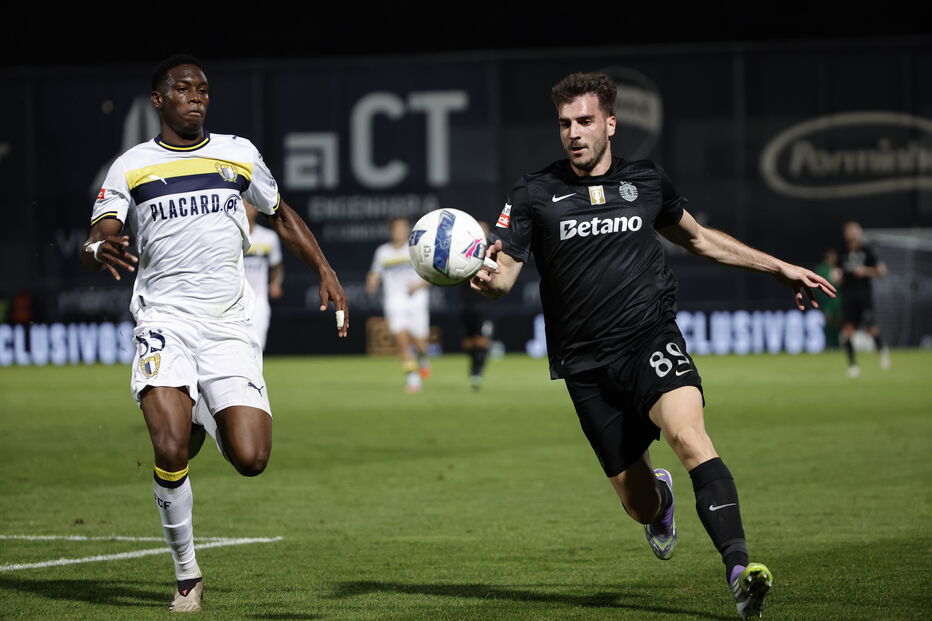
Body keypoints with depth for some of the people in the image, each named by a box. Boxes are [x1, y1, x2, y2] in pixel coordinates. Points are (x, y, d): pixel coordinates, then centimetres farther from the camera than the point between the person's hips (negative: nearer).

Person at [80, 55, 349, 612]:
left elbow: (282, 216, 25)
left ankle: (212, 425, 26)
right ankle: (188, 577, -3)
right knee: (171, 450, -22)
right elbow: (93, 244, -1)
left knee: (251, 459, -12)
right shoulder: (132, 167, 6)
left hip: (230, 325, 2)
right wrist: (99, 251, -25)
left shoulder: (239, 154, 12)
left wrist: (326, 272, 14)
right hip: (165, 320, -2)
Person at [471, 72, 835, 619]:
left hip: (651, 337, 0)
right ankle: (659, 496, 42)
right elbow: (504, 276, 0)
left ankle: (739, 566, -39)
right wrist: (484, 276, -25)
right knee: (639, 506, 3)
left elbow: (698, 238, 27)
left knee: (689, 435, -31)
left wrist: (780, 268, 26)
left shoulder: (647, 181, 10)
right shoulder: (535, 195, 4)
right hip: (587, 364, 0)